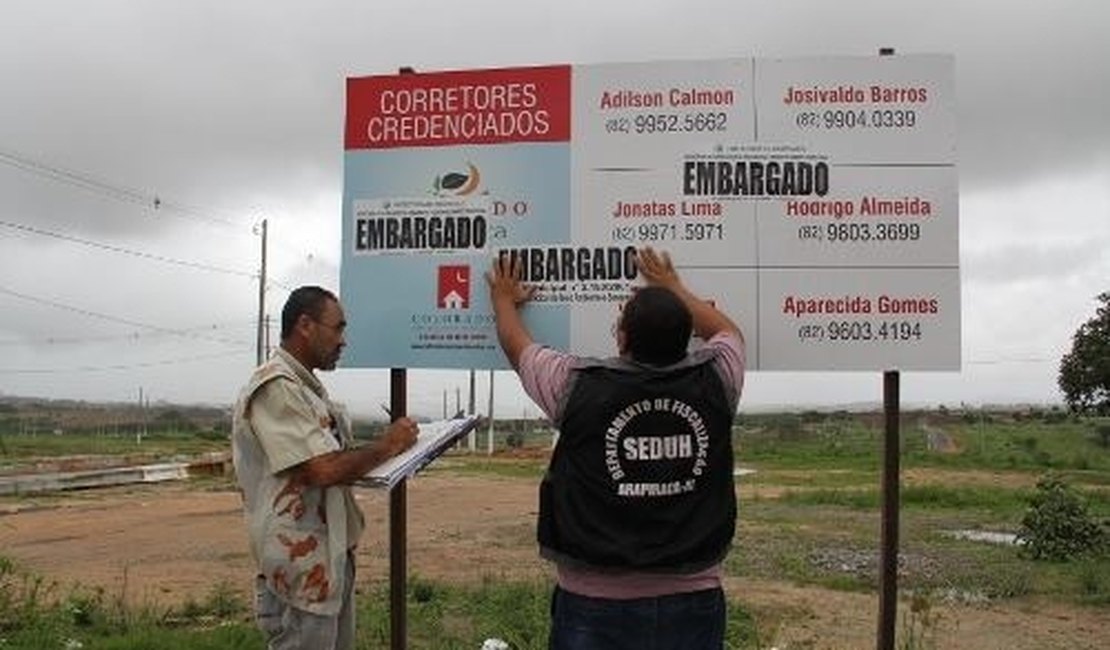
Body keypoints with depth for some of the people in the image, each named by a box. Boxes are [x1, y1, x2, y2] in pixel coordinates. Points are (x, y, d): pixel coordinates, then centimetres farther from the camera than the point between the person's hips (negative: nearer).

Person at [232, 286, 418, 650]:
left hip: (333, 559, 10)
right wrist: (387, 446, -11)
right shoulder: (276, 387, -18)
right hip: (302, 569, -10)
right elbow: (323, 469, -25)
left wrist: (388, 450, 4)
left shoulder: (306, 387, 15)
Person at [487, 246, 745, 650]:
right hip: (693, 602, 2)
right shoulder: (714, 382, -6)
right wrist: (673, 288, 32)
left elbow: (516, 345, 10)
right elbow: (728, 331, 18)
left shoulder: (579, 386, -12)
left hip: (596, 605, -2)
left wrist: (504, 299, 30)